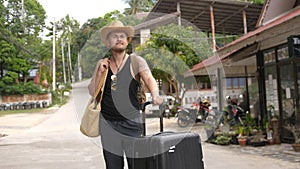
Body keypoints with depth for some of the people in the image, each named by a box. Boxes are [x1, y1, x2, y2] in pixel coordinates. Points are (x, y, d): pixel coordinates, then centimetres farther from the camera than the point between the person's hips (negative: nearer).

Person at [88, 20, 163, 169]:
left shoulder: (136, 61, 0)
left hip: (132, 121, -2)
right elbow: (92, 92, 10)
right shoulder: (102, 63, 9)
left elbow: (149, 79, -17)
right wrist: (100, 72, -6)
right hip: (108, 123, 3)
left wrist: (155, 95, -37)